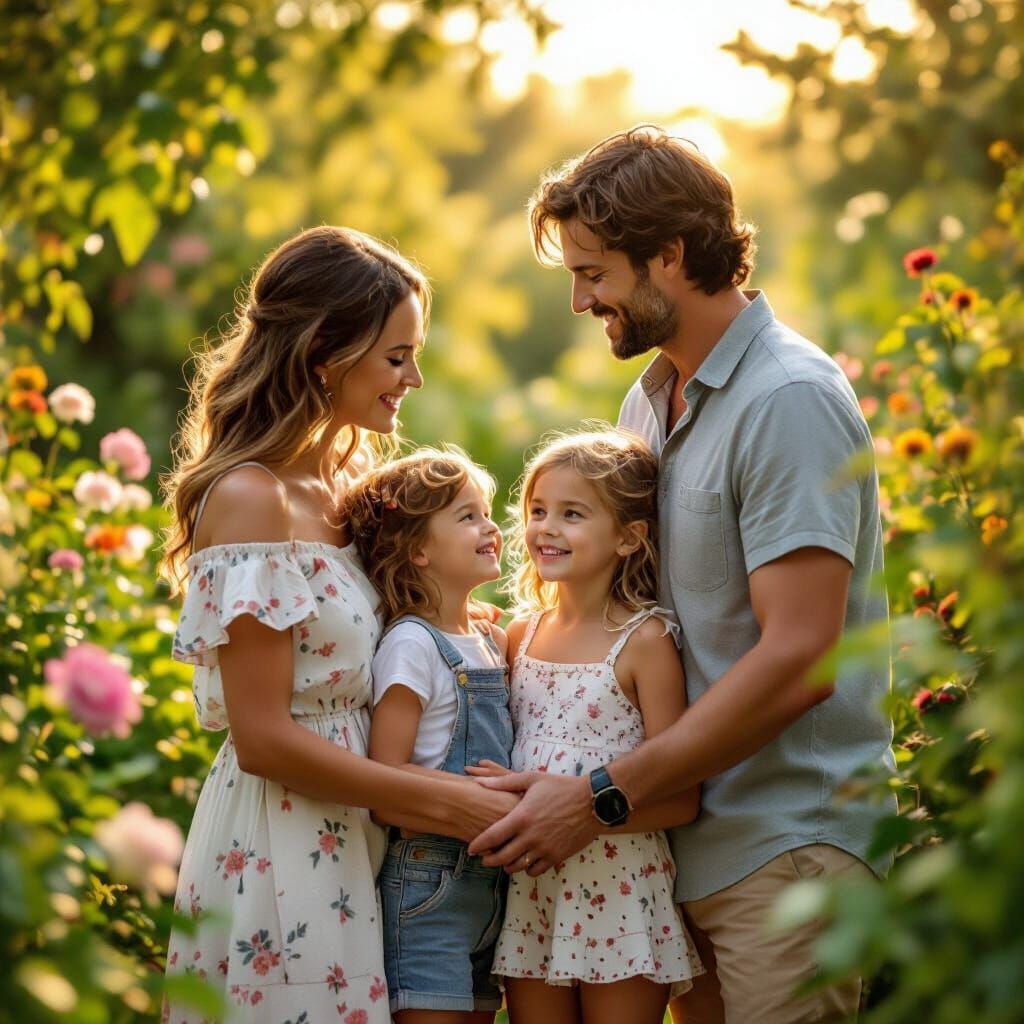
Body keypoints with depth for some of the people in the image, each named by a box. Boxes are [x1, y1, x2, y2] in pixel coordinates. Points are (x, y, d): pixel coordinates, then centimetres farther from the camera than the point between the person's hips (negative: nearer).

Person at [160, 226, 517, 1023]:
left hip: (345, 840, 8)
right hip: (279, 854, -8)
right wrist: (442, 801, -15)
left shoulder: (330, 493, 11)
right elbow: (263, 738, -18)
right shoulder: (248, 500, -15)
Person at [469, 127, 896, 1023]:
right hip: (683, 842, 8)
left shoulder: (789, 401, -15)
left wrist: (603, 796, -21)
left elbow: (798, 662, -23)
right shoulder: (650, 399, 13)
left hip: (785, 848, -8)